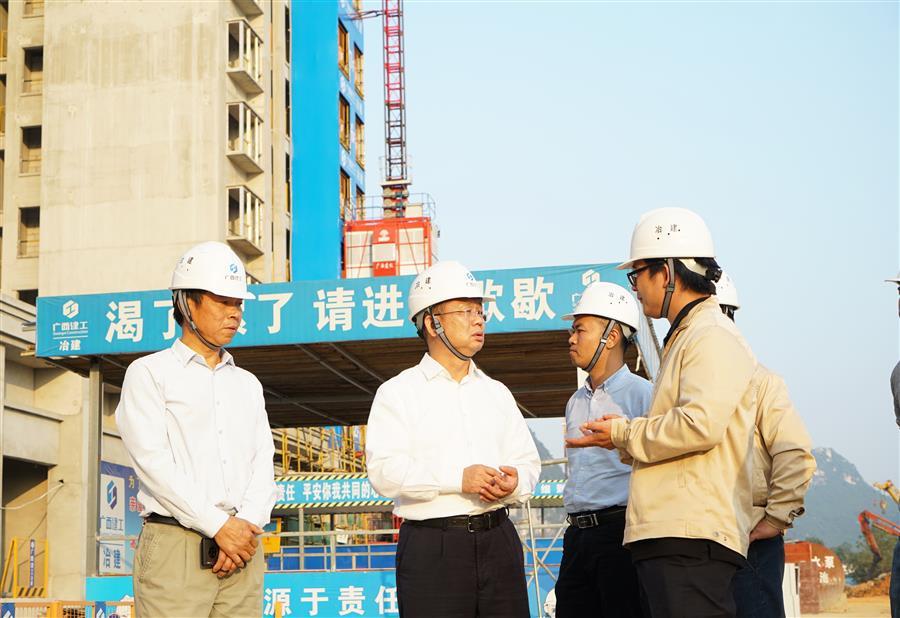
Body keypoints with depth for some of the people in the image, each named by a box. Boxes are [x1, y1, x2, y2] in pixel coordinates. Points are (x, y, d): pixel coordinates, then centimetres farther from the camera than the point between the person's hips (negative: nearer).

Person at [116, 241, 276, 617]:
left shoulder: (248, 384, 21)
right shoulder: (149, 373, 4)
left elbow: (263, 464, 11)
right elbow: (153, 462, -7)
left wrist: (247, 524, -8)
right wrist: (219, 526, -13)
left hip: (241, 545, 5)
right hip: (175, 544, -4)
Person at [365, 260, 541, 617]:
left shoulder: (497, 393, 20)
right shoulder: (398, 393, 2)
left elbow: (528, 461, 16)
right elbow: (384, 471, -11)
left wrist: (515, 483, -8)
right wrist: (458, 479, -19)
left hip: (498, 539, 5)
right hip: (431, 547, -5)